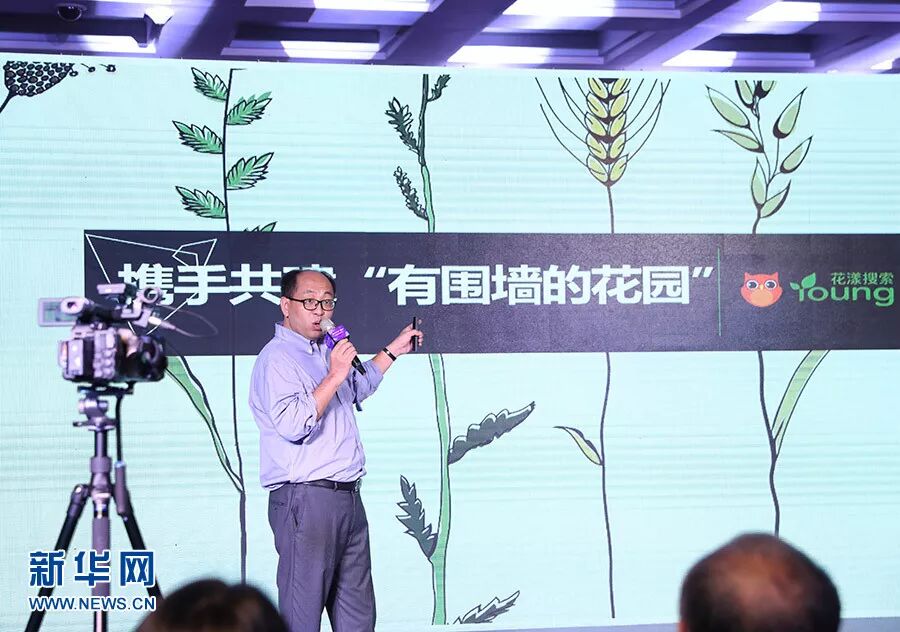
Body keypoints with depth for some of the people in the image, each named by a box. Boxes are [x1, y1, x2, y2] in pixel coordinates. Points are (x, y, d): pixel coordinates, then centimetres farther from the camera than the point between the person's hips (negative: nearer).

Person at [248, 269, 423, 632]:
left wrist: (392, 351, 40)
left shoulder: (324, 353, 20)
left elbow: (359, 387, 43)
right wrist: (334, 376, -21)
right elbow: (292, 424, -25)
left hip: (348, 497, 10)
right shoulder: (277, 358, -10)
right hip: (306, 500, -9)